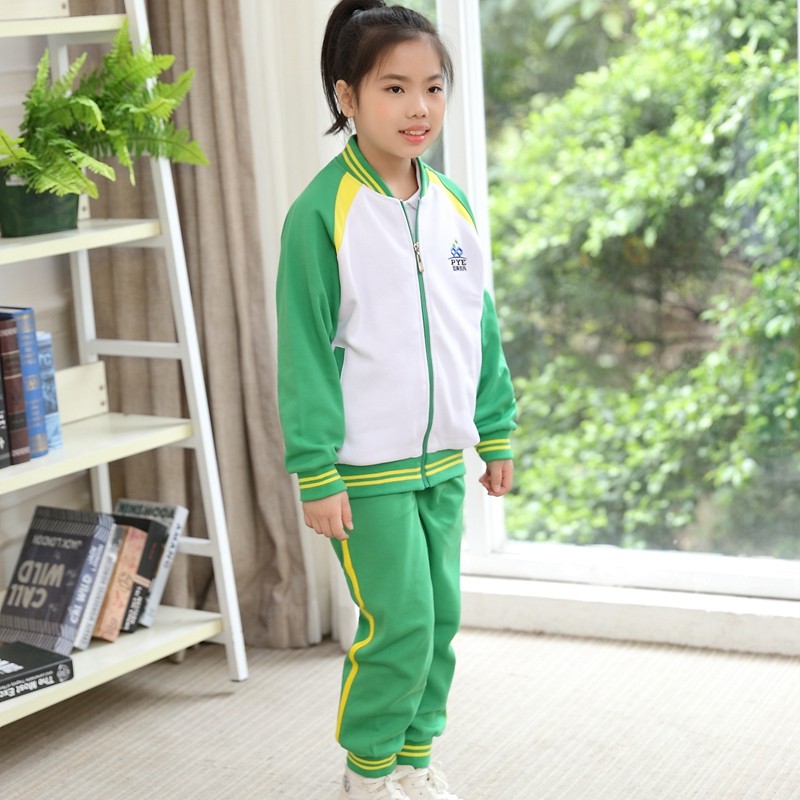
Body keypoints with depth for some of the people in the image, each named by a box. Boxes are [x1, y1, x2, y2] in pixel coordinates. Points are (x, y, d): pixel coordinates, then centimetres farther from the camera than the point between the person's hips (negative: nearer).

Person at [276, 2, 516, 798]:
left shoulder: (452, 205, 5)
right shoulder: (323, 212, -13)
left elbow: (481, 328, 13)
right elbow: (304, 350, -13)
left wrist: (496, 433, 13)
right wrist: (315, 472, -15)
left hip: (442, 460, 7)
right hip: (367, 469, -6)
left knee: (442, 615, 13)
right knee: (400, 622, -5)